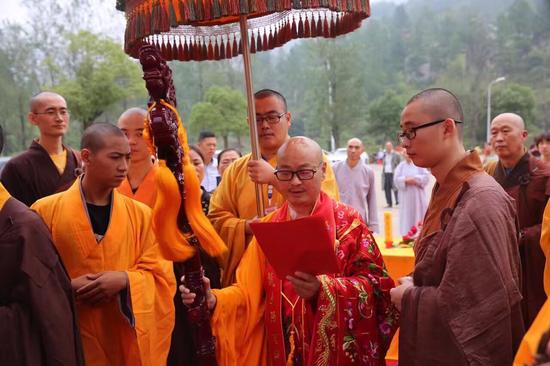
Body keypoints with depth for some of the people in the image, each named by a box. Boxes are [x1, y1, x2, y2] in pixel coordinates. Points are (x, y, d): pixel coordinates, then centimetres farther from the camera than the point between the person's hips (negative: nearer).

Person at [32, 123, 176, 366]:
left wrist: (125, 280, -17)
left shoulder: (140, 214, 2)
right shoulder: (45, 211, -4)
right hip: (70, 341, -1)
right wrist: (67, 287, -17)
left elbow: (160, 276, 0)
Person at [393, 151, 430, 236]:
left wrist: (415, 179, -15)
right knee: (407, 216, 0)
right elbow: (396, 179, -2)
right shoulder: (401, 166, 8)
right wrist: (406, 180, -16)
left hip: (418, 197, 0)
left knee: (420, 215, 1)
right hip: (406, 197, 1)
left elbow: (426, 176, -5)